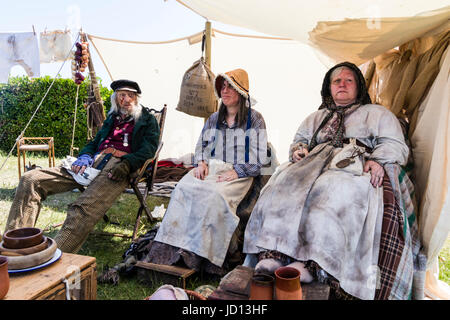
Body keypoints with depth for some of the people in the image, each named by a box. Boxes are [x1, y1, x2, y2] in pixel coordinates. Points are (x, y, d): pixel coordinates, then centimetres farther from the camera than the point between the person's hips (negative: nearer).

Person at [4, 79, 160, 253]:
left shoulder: (147, 119, 16)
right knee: (30, 180, -12)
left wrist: (127, 164, -18)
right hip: (94, 161, 7)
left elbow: (149, 149, 1)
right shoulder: (112, 118, 33)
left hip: (117, 165, -6)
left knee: (83, 208, -37)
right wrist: (85, 156, 5)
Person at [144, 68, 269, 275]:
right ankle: (169, 250, -26)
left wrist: (236, 172, -13)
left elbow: (258, 158, -1)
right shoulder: (214, 119, 20)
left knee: (213, 195, -35)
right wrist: (201, 163, 2)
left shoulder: (254, 119, 5)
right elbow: (201, 145, 23)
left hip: (239, 175, -4)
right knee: (183, 188, -26)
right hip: (211, 168, 4)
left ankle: (201, 254, -29)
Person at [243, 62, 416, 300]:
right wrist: (298, 149, 6)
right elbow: (299, 139, 32)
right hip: (316, 162, 4)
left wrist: (378, 161, -9)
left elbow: (396, 146, 13)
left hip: (355, 165, -3)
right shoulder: (316, 117, 36)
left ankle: (311, 263, -48)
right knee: (285, 183, -30)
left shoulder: (378, 114, 25)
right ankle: (273, 254, -42)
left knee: (332, 190, -39)